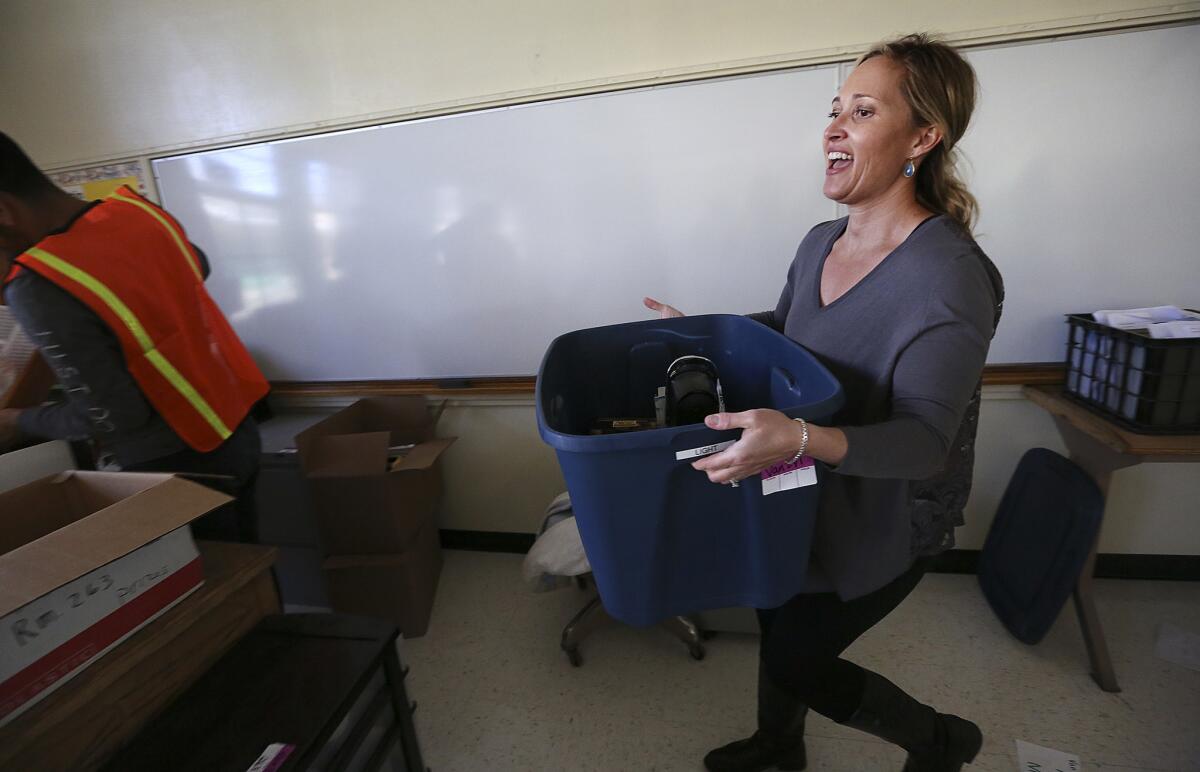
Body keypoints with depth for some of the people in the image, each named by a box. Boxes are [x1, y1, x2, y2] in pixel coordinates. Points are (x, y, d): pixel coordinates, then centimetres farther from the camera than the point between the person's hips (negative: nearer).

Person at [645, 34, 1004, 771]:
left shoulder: (951, 276, -26)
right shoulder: (819, 242, -3)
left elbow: (925, 441, -27)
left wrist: (801, 438, -45)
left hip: (884, 516, -7)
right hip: (804, 493, 7)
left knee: (798, 660, 8)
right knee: (777, 620, 23)